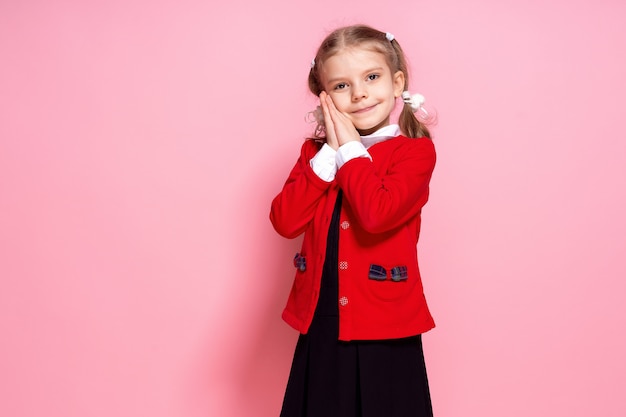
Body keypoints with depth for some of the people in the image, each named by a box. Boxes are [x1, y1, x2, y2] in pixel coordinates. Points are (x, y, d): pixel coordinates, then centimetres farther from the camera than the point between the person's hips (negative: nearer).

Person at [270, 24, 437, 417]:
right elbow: (285, 220, -8)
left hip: (384, 328, -4)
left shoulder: (415, 150, -7)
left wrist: (351, 150, -14)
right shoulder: (318, 150, 6)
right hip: (320, 325, 4)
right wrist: (330, 153, -11)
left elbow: (377, 213, -25)